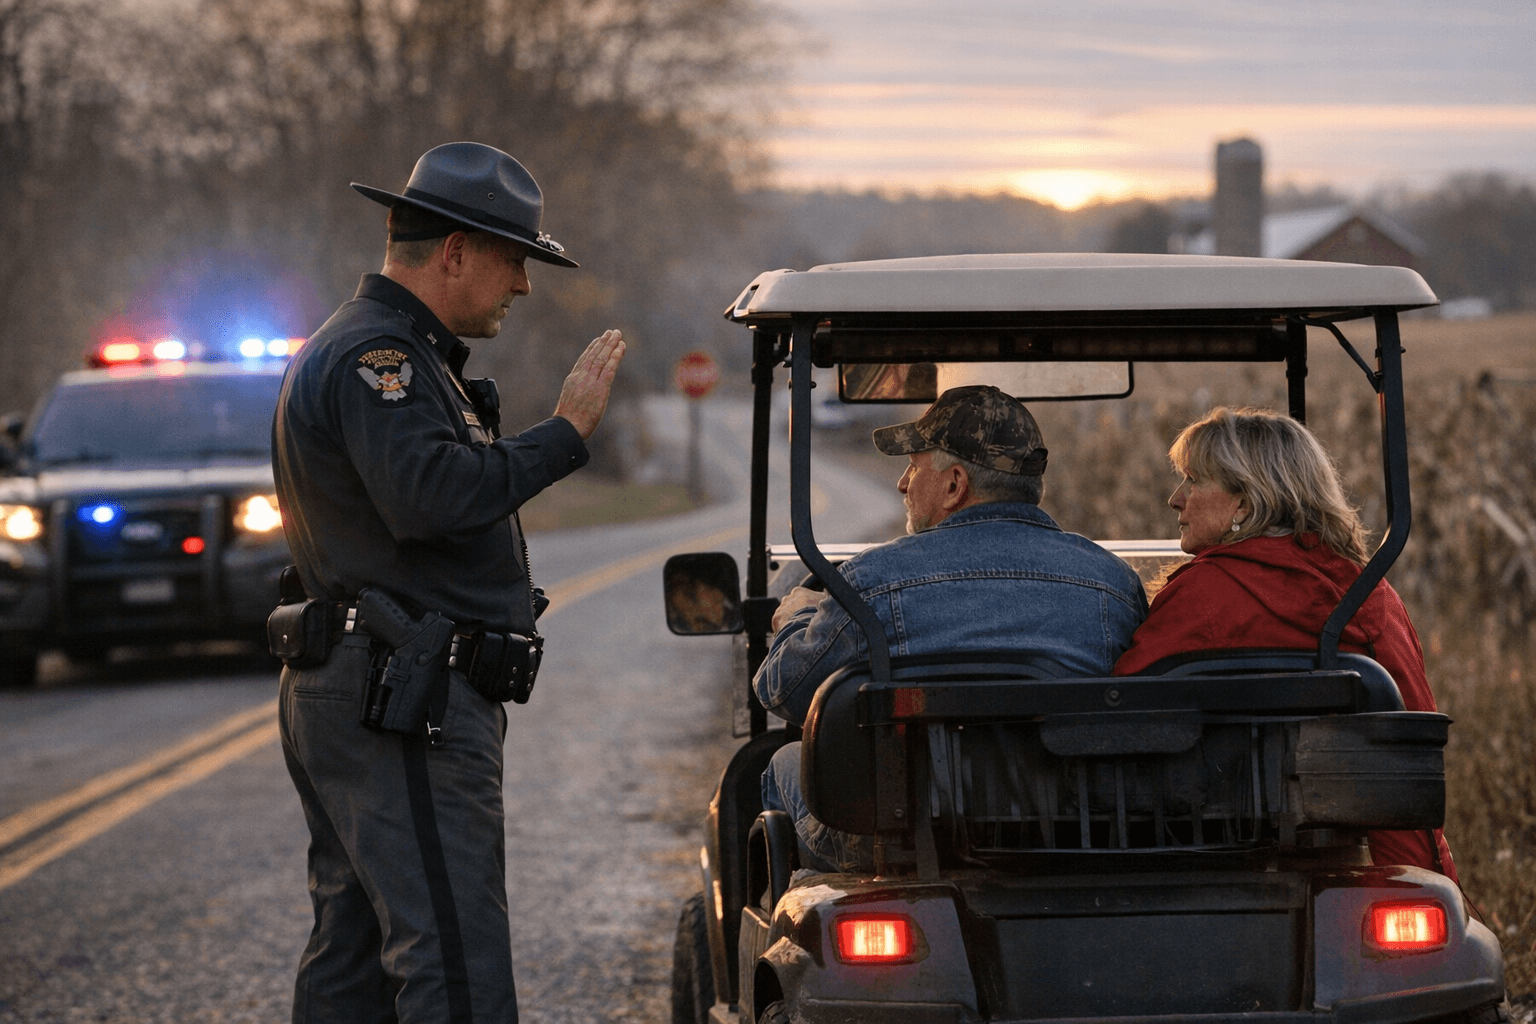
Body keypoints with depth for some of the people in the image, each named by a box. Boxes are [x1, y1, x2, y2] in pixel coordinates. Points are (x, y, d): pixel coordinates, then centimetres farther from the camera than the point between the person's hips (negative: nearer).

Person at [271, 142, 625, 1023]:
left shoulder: (399, 354, 22)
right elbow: (429, 495, -30)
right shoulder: (378, 357, -14)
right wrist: (563, 435, -25)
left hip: (361, 702, 12)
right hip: (405, 706, -12)